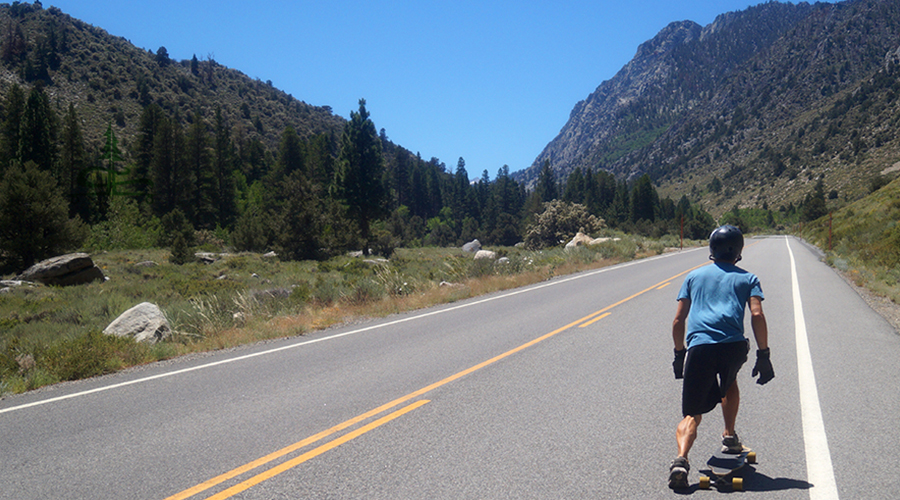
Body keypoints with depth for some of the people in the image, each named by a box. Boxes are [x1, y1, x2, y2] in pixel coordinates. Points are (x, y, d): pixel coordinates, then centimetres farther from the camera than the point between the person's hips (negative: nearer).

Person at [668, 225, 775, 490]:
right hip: (733, 345, 0)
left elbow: (678, 321, 19)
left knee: (692, 414, 3)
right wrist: (763, 355, 6)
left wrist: (680, 353, 28)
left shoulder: (694, 276, 24)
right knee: (729, 383, 36)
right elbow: (757, 315, 3)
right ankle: (730, 436, 34)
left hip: (699, 346, 0)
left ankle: (681, 460, -21)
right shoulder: (747, 278, 20)